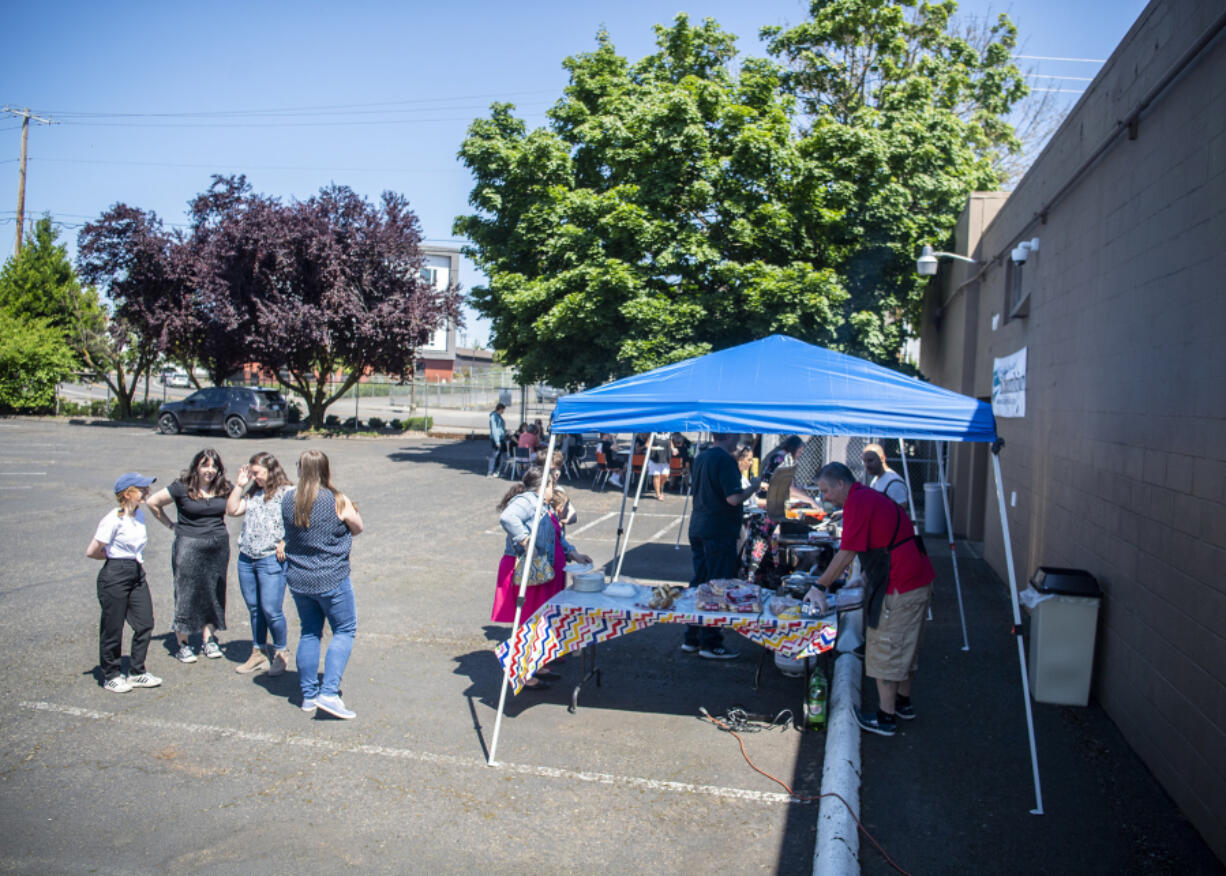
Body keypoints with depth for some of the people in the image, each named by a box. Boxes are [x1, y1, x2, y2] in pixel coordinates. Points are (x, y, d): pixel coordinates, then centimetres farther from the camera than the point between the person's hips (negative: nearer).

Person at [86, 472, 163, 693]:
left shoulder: (140, 515, 7)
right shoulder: (113, 520, -17)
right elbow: (92, 552, -12)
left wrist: (137, 559, 8)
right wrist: (114, 556, 1)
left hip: (137, 574, 7)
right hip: (115, 575, -7)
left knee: (145, 624, 7)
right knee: (112, 628, 5)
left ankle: (137, 672, 20)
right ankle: (111, 676, 20)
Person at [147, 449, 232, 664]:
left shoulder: (223, 489, 5)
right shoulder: (182, 488, -7)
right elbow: (153, 502, 2)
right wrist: (171, 525, 4)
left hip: (218, 545, 4)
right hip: (189, 545, -4)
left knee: (214, 593, 8)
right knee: (186, 593, -1)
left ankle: (208, 639, 20)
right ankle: (182, 643, 8)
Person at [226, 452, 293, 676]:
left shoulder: (286, 493, -7)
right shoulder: (252, 493, 15)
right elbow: (232, 510, 11)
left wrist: (284, 543, -18)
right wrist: (239, 486, 8)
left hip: (271, 560, -7)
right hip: (246, 559, 7)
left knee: (271, 610, -4)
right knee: (254, 609, 13)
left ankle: (280, 653, 15)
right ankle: (259, 653, 26)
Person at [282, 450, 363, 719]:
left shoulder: (288, 499, -2)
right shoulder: (337, 501, -14)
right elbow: (357, 528, 0)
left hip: (298, 580, 5)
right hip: (332, 580, -5)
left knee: (309, 633, 17)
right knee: (345, 631, 7)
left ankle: (309, 695, 22)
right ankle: (329, 692, -3)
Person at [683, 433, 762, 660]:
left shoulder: (701, 458, 12)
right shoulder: (725, 460, -15)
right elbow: (734, 498, -21)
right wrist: (753, 486, -4)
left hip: (697, 528, 9)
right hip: (719, 531, -9)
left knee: (698, 583, 14)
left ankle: (692, 639, 22)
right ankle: (710, 643, 5)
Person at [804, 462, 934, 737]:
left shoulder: (857, 502, -15)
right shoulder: (872, 497, 16)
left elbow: (846, 555, -17)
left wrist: (820, 587, -9)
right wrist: (863, 579, 25)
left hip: (900, 586, -10)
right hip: (918, 579, 10)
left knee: (885, 651, 1)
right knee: (904, 646, 22)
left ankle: (885, 717, 10)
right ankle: (903, 702, 36)